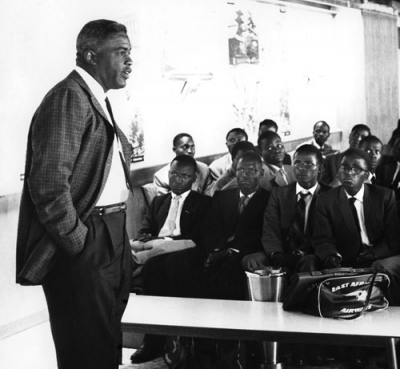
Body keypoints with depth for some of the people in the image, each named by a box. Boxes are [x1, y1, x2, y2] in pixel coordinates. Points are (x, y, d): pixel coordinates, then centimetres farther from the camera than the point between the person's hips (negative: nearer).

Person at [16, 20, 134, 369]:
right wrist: (77, 242, -15)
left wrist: (119, 238, 13)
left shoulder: (98, 101, 16)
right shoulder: (69, 97, -14)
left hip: (111, 243, 9)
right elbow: (49, 183, -22)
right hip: (84, 245, -9)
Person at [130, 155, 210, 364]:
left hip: (185, 255, -3)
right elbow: (143, 233, 18)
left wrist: (164, 244, -15)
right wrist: (149, 244, -9)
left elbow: (198, 239, -2)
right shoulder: (158, 201, 28)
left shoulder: (203, 202, 13)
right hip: (155, 255, 4)